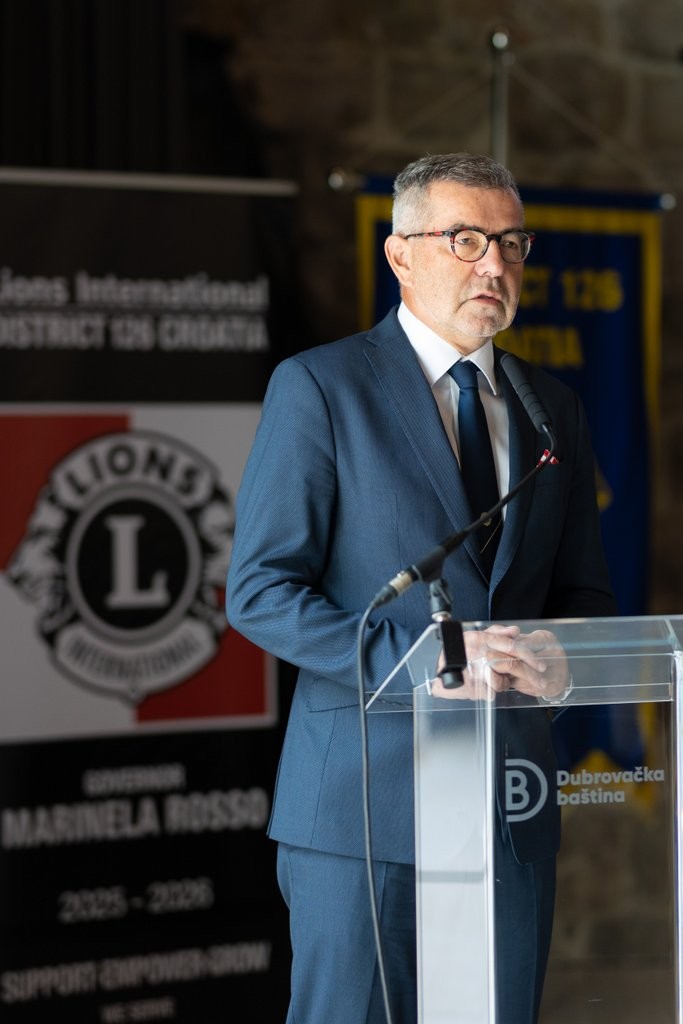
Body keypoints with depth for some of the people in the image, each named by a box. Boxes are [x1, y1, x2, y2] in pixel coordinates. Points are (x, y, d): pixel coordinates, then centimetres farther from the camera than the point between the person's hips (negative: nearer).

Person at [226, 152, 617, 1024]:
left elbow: (582, 593, 19)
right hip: (366, 798, -5)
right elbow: (259, 591, -8)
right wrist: (418, 660, -19)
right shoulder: (318, 387, -2)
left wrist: (559, 661, -5)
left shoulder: (551, 409, 15)